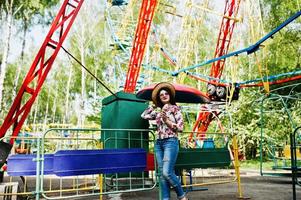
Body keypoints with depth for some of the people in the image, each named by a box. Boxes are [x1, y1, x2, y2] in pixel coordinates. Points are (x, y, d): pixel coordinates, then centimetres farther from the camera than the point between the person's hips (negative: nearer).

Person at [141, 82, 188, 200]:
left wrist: (167, 121, -15)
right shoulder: (158, 111, 16)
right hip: (158, 143, 6)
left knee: (167, 172, -16)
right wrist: (154, 105, 20)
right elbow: (144, 116, 21)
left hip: (171, 142, -6)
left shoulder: (175, 108, 1)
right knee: (162, 174, 3)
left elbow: (180, 127, -4)